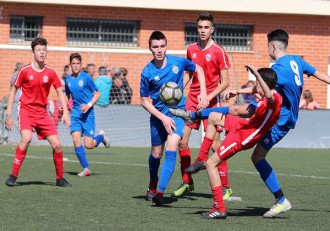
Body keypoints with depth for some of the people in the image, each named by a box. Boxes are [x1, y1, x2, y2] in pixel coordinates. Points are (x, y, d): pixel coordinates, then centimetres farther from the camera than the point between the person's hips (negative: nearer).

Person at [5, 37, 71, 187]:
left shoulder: (50, 72, 0)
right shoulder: (25, 71, -7)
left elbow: (60, 93, 8)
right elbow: (13, 91, 2)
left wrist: (65, 112, -4)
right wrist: (8, 114, -1)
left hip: (42, 113, 3)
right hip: (26, 110, -3)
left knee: (56, 144, -3)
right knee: (26, 138, -29)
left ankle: (60, 178, 15)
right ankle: (13, 176, -19)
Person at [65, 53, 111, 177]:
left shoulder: (86, 77, -7)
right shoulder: (68, 80, 7)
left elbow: (97, 94, -2)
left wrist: (89, 105, -16)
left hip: (87, 114, -4)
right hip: (75, 113, 4)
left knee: (88, 145, -8)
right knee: (76, 140, -14)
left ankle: (101, 136, 27)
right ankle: (86, 169, -4)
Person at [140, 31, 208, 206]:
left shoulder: (178, 62, -9)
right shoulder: (147, 72, -12)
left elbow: (198, 70, 11)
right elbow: (144, 101, -4)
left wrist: (203, 93, 0)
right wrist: (162, 118, -14)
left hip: (177, 112, -1)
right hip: (158, 115, 1)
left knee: (171, 151, -20)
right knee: (156, 154, 13)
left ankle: (160, 191, -26)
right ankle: (152, 186, 41)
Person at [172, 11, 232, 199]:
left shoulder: (218, 51, -8)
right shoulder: (191, 49, 8)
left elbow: (225, 82, -9)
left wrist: (208, 98, -18)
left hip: (211, 101, -5)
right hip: (192, 100, 5)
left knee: (215, 145, -6)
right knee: (182, 141, -1)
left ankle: (226, 187, 4)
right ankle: (187, 182, 13)